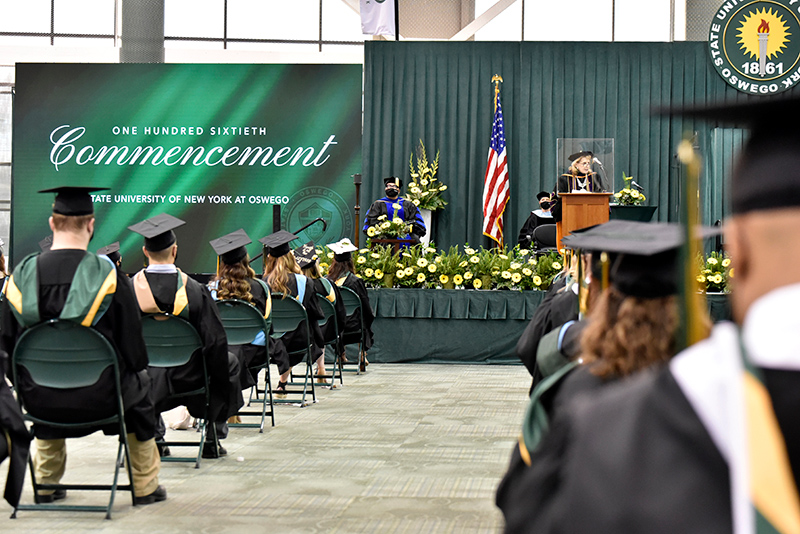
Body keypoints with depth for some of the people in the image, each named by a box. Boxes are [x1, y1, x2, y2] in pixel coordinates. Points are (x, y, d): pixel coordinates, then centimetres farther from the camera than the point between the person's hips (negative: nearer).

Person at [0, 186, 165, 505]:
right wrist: (135, 369, 13)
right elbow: (132, 343, -8)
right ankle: (145, 486, 32)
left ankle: (45, 484, 44)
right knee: (140, 383, 28)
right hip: (98, 397, -3)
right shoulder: (107, 275, -16)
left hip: (38, 399, 3)